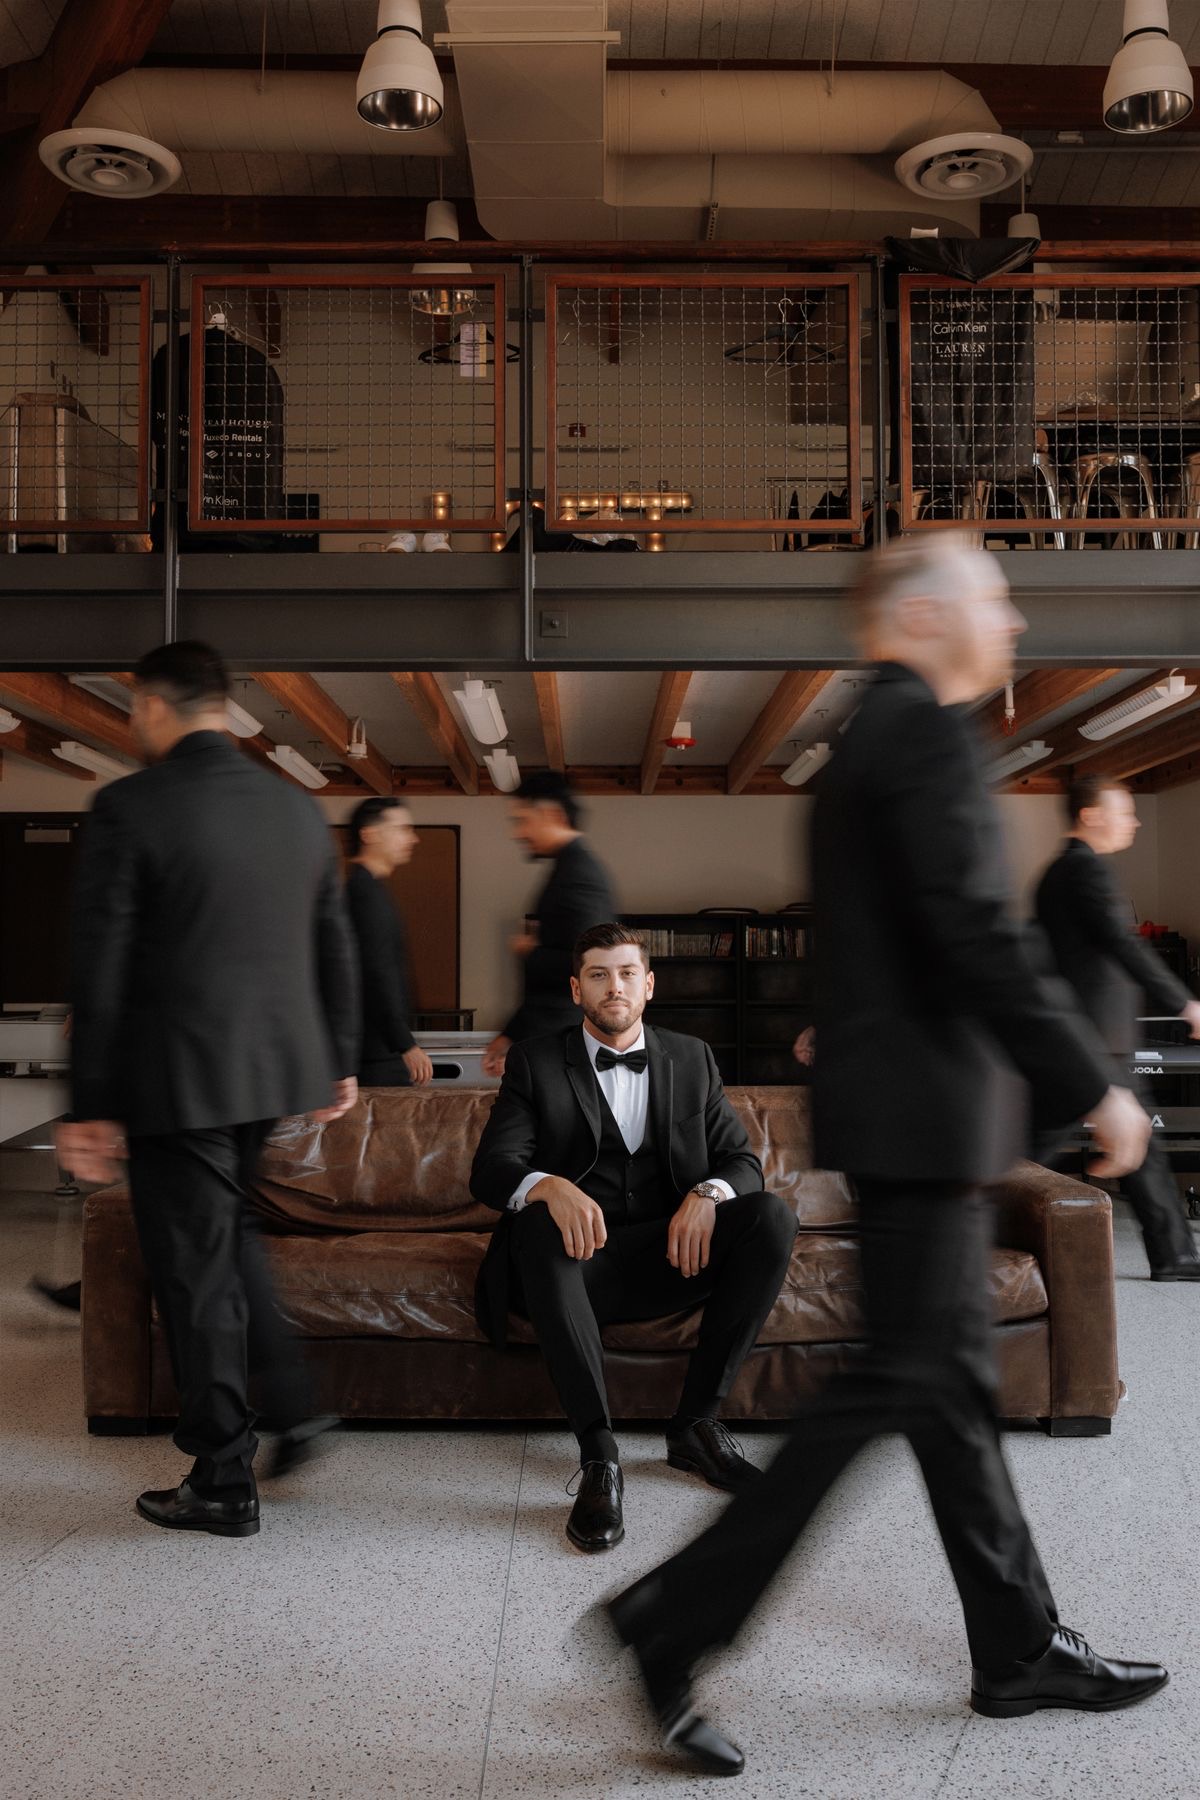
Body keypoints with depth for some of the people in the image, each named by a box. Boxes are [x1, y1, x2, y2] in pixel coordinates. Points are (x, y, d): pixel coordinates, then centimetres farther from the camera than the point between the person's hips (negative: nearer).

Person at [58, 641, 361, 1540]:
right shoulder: (299, 808, 5)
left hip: (178, 1078, -6)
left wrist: (90, 1105, -6)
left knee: (197, 1272, 6)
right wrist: (340, 1062, 20)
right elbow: (335, 949, 11)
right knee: (232, 1237, 26)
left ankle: (225, 1484, 17)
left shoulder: (130, 807, -11)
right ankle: (291, 1406, 26)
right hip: (276, 1067, 6)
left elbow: (101, 969, -11)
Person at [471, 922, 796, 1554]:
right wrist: (549, 1187, -31)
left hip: (671, 1255, 2)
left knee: (772, 1217, -24)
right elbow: (490, 1170, -6)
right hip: (583, 1260, -2)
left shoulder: (691, 1058, 14)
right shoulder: (536, 1062, 5)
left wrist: (707, 1194, -16)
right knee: (537, 1227, -36)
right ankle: (598, 1456, -33)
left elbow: (741, 1158, 9)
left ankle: (696, 1421, -14)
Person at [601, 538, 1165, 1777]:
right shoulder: (924, 730, -13)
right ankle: (677, 1618, 3)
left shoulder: (870, 735, 18)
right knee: (901, 1380, -4)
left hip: (908, 1109, 10)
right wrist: (1093, 1089, -16)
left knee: (953, 1378, 15)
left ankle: (1018, 1649, 28)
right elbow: (978, 936, -22)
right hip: (924, 1111, -10)